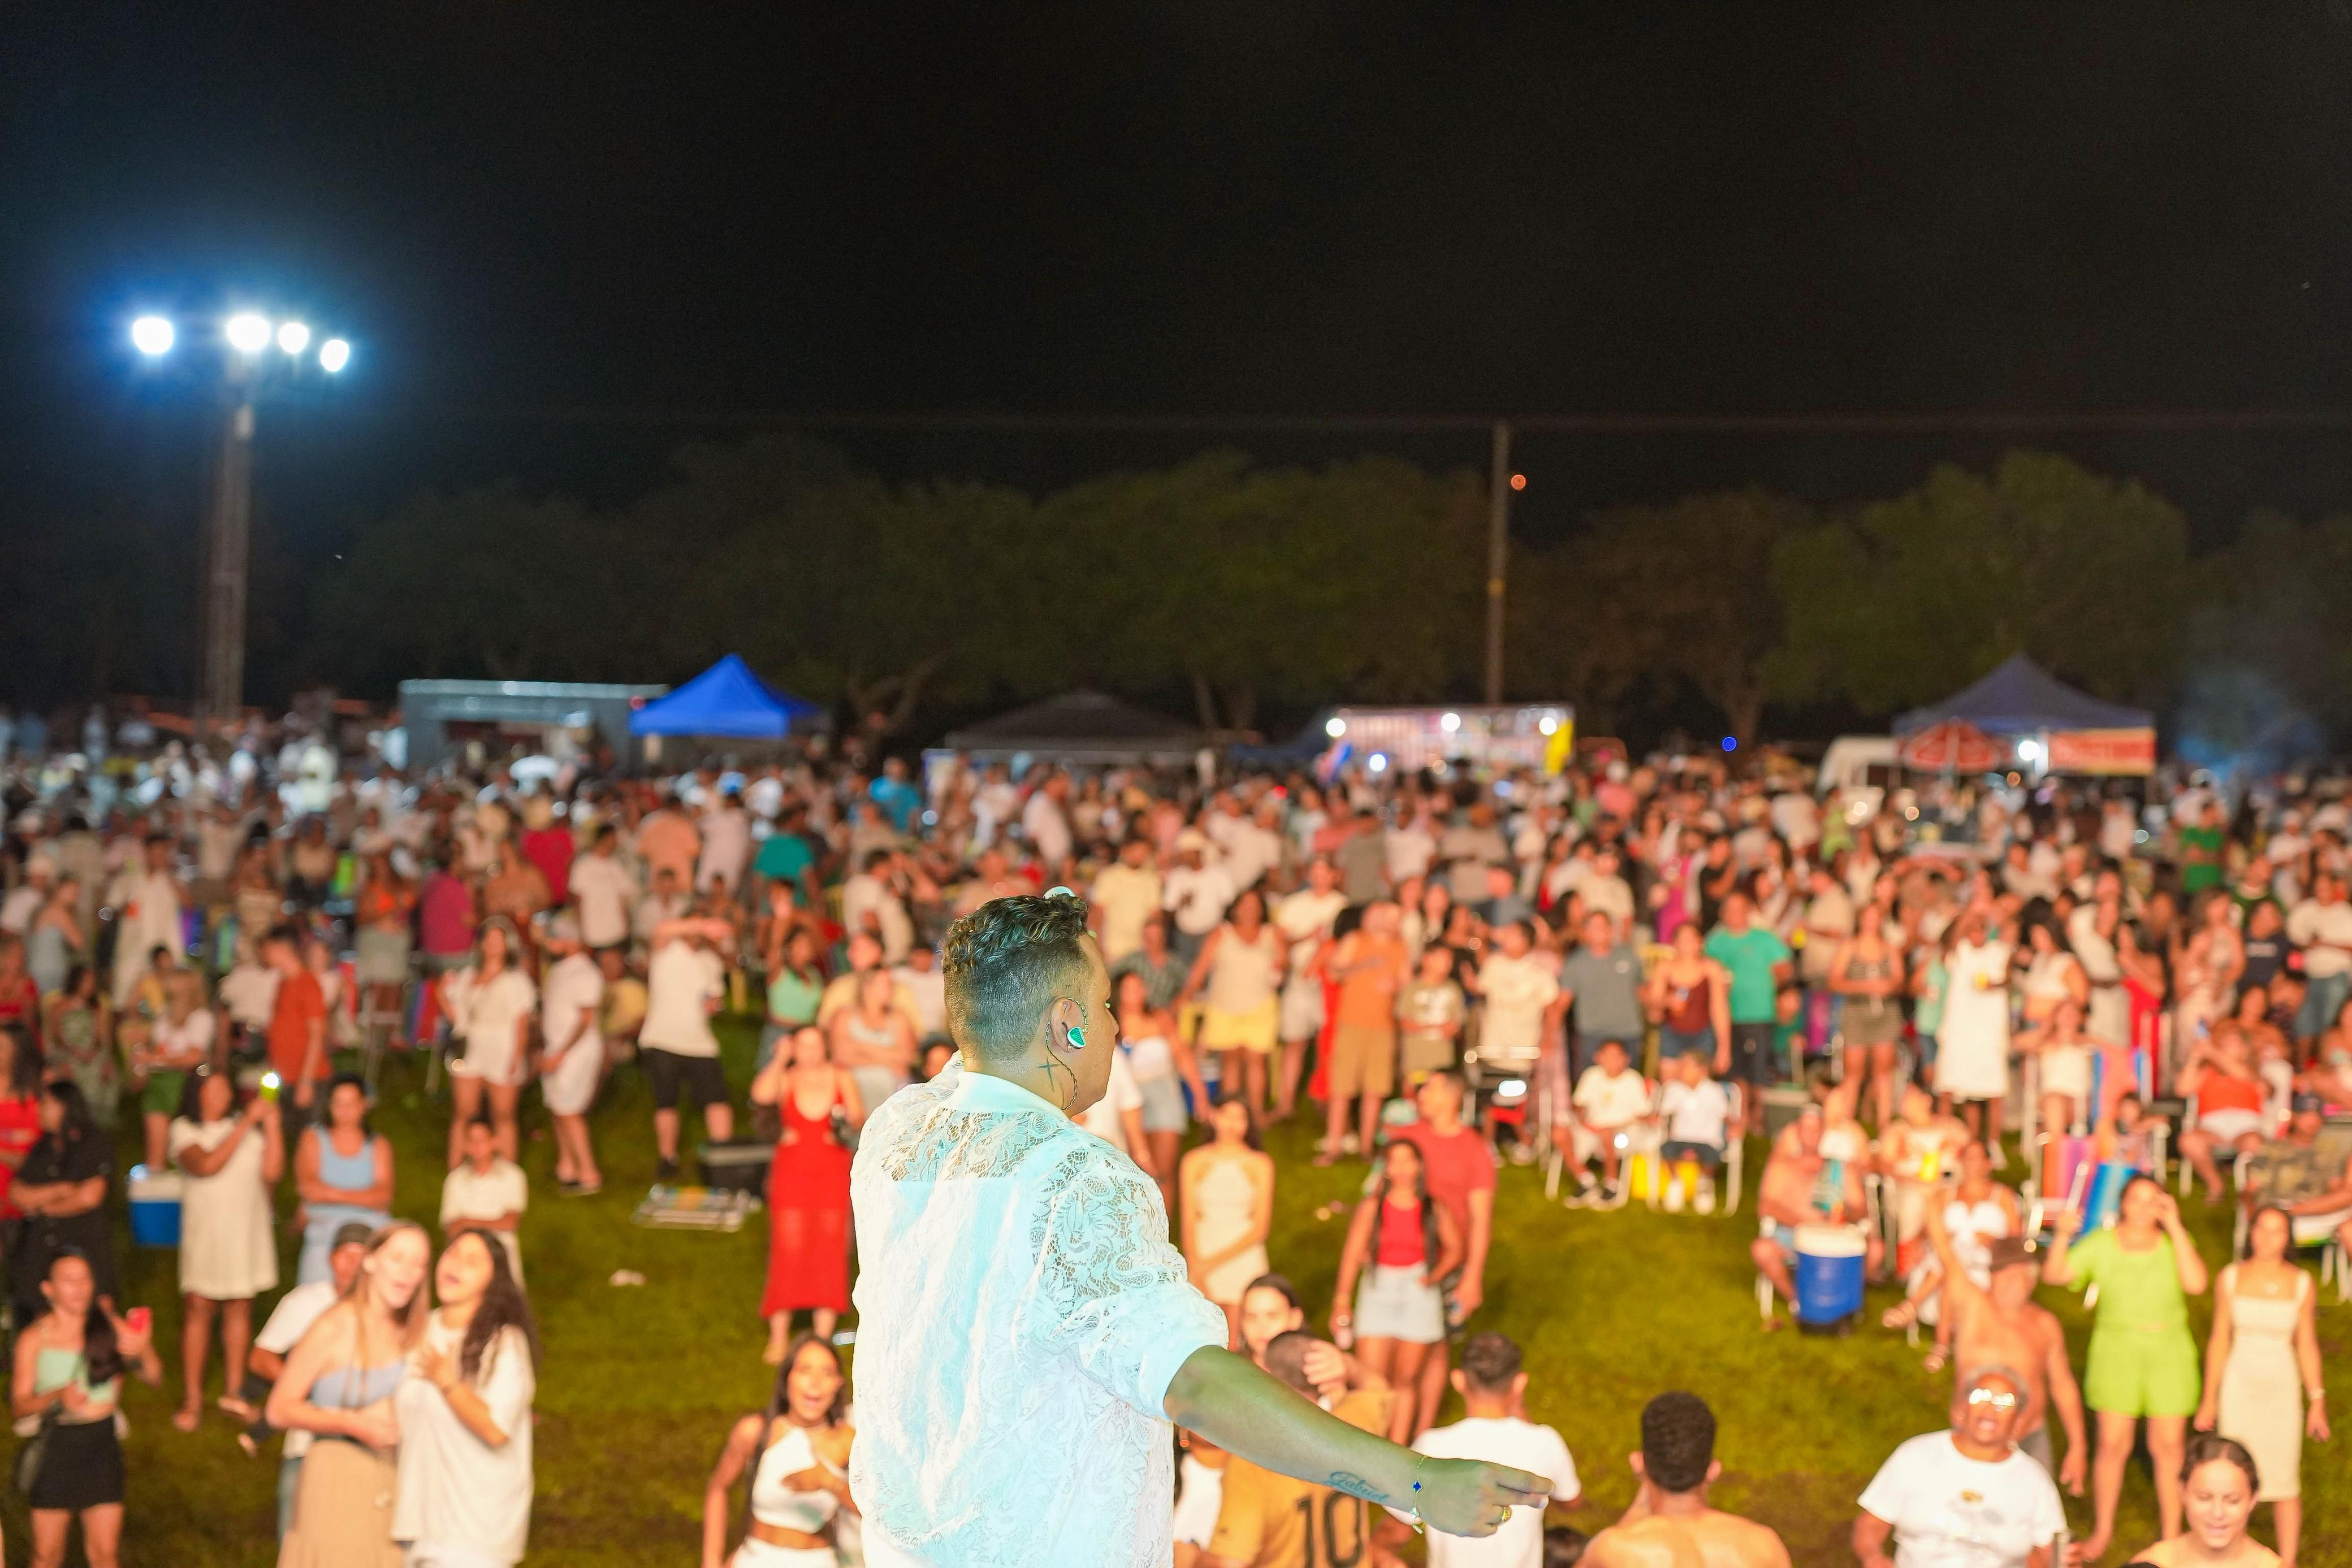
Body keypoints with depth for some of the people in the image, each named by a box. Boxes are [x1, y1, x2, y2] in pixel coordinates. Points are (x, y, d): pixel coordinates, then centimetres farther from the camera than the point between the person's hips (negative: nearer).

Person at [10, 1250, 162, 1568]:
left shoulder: (109, 1325, -3)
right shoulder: (34, 1339, -7)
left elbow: (154, 1377, -3)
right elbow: (19, 1404, -9)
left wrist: (144, 1352, -25)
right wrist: (58, 1396, -28)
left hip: (102, 1443, 1)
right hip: (56, 1446, -1)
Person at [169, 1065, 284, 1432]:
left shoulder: (247, 1127, 5)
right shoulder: (184, 1130, -3)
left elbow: (272, 1171, -7)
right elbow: (206, 1165, -22)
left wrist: (271, 1123, -12)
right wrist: (248, 1122, -21)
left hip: (248, 1232, 3)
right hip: (205, 1233, -3)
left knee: (239, 1310, 9)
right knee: (198, 1310, 1)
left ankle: (232, 1392, 21)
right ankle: (193, 1399, 9)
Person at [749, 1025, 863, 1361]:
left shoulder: (842, 1079, 3)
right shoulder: (785, 1079, -1)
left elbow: (861, 1119, 0)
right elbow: (761, 1094, -22)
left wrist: (852, 1119, -21)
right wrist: (780, 1059, -17)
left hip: (833, 1174, 1)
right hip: (792, 1172, -1)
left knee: (829, 1252, 1)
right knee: (787, 1251, -5)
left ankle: (823, 1338, 8)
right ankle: (778, 1339, 2)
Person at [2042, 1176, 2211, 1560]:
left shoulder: (2174, 1243, -6)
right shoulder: (2101, 1244, -5)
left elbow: (2196, 1284, -23)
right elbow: (2053, 1274, -13)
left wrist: (2175, 1227, -22)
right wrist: (2063, 1236, -29)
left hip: (2169, 1355, 0)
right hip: (2116, 1352, 0)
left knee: (2168, 1446, 5)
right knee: (2113, 1445, 3)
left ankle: (2172, 1536, 20)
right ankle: (2103, 1529, 22)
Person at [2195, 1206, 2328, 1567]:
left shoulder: (2301, 1284, -3)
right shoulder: (2230, 1279, -3)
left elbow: (2307, 1345, 3)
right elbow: (2219, 1341, 2)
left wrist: (2318, 1403, 1)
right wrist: (2209, 1400, 3)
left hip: (2281, 1388, 0)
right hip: (2239, 1386, 0)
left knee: (2285, 1482, 4)